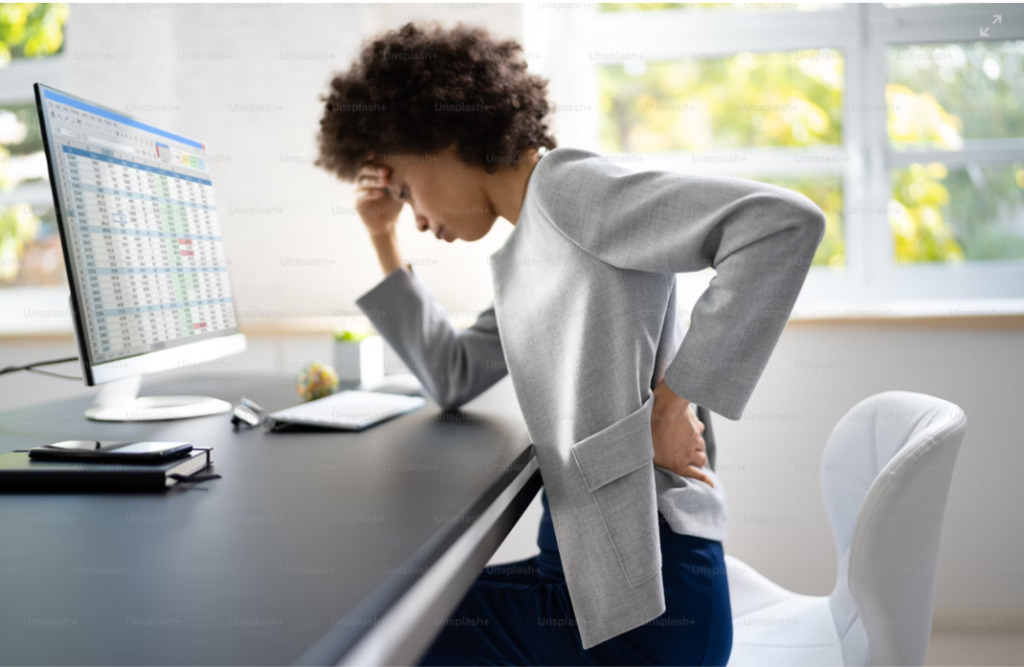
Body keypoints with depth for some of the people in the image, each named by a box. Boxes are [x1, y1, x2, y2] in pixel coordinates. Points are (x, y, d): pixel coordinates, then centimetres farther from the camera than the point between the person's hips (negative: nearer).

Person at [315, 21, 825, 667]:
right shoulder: (526, 256, 17)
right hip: (588, 565, 9)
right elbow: (452, 379, 24)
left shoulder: (568, 186, -12)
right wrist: (384, 238, 19)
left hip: (641, 586, -9)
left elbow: (785, 221, -24)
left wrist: (672, 401, -20)